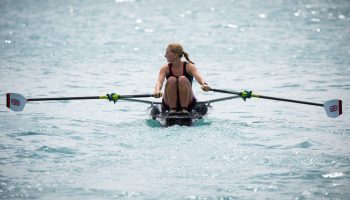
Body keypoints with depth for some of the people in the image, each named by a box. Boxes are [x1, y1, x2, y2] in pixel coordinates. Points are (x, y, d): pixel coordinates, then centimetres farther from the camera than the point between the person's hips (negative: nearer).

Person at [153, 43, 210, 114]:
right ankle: (172, 109, -25)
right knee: (171, 80, -26)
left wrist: (204, 84, -51)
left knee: (183, 79, -28)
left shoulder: (189, 66, -7)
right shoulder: (166, 68, -2)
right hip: (169, 103, 1)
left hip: (188, 103, -1)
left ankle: (184, 109, -28)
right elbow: (160, 81, -19)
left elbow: (198, 76, -26)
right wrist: (157, 91, -44)